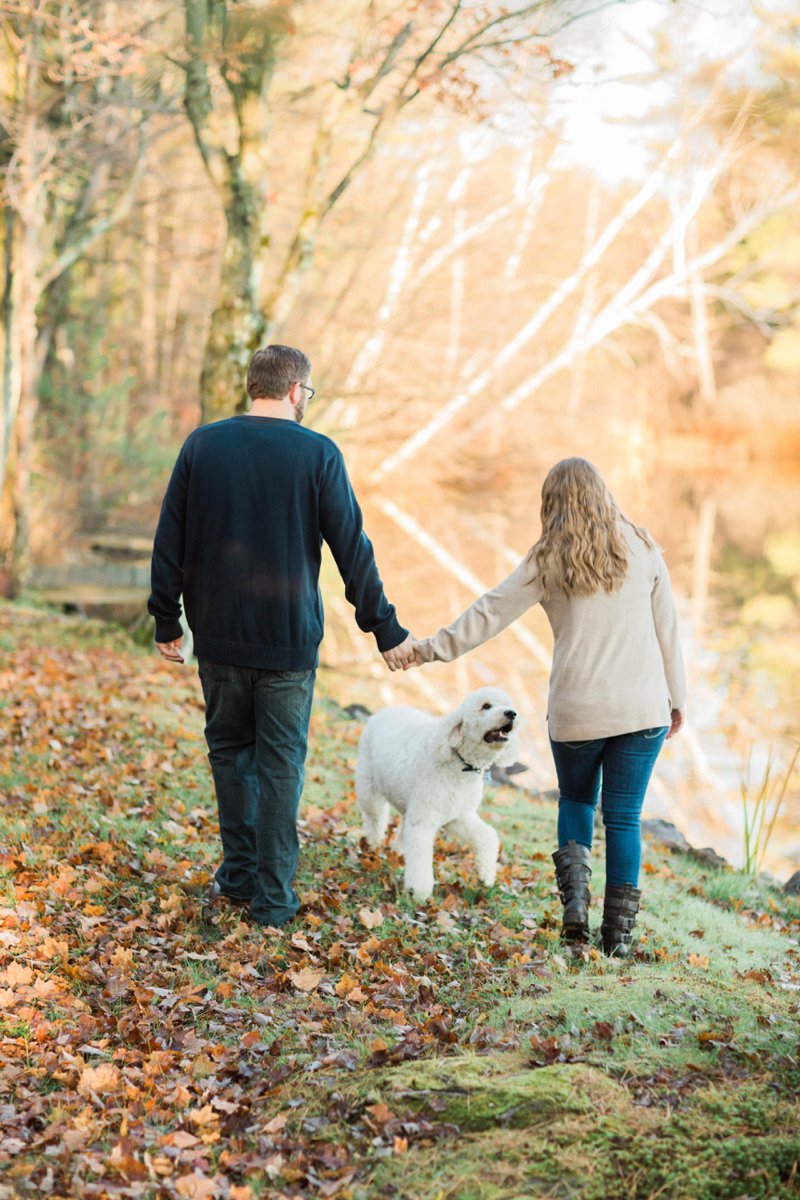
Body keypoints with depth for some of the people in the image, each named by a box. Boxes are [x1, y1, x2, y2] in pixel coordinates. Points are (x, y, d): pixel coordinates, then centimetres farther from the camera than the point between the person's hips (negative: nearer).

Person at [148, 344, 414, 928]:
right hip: (289, 639, -2)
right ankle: (273, 897, 9)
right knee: (281, 764, 6)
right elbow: (353, 550, -6)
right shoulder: (318, 453, -7)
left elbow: (169, 543, 3)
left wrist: (167, 622, 12)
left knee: (230, 750, 19)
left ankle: (239, 871, 24)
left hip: (218, 637, 2)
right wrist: (386, 631, 1)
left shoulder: (202, 444, 0)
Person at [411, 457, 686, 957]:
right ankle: (619, 931, 8)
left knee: (576, 801, 21)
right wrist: (677, 698, 14)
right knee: (623, 816, 7)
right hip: (642, 709, 1)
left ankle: (575, 897, 3)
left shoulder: (549, 560, -2)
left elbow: (490, 613, -3)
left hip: (575, 710, -1)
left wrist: (431, 649, 5)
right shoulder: (642, 547, 3)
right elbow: (667, 629, 6)